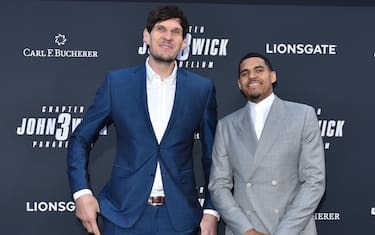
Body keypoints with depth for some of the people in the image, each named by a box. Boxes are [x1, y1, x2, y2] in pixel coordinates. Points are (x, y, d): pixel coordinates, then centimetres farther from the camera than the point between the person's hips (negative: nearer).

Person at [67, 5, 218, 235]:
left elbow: (212, 155, 5)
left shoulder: (202, 88, -1)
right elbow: (81, 139, 5)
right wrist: (82, 193, -5)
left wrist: (211, 210, 1)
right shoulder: (117, 82, -2)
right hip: (124, 214, 0)